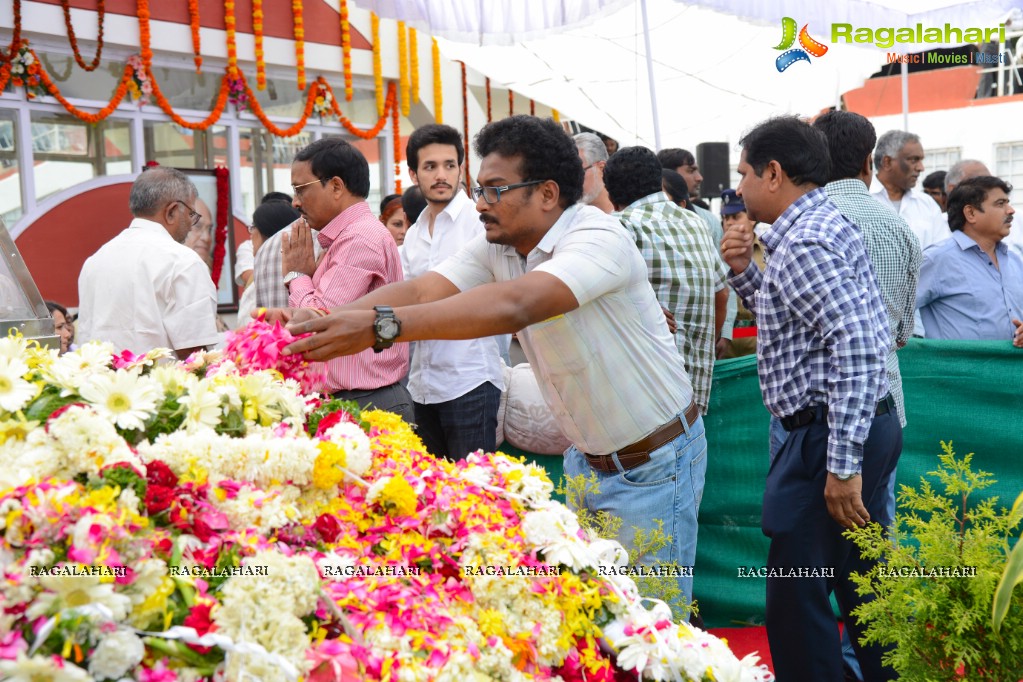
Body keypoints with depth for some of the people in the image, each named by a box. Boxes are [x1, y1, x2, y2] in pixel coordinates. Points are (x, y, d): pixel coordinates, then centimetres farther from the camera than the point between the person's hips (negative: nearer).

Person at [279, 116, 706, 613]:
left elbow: (514, 305, -41)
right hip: (585, 457, 7)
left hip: (653, 463, -7)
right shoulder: (496, 246, -2)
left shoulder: (598, 237, -26)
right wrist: (322, 321, -29)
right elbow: (420, 290, -14)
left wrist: (381, 326, -49)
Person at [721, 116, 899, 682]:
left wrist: (843, 464, -25)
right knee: (864, 584, 20)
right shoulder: (826, 224, 15)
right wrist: (743, 270, 8)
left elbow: (858, 346, -26)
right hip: (869, 426, 11)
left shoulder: (802, 244, -17)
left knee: (796, 600, -1)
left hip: (827, 436, -10)